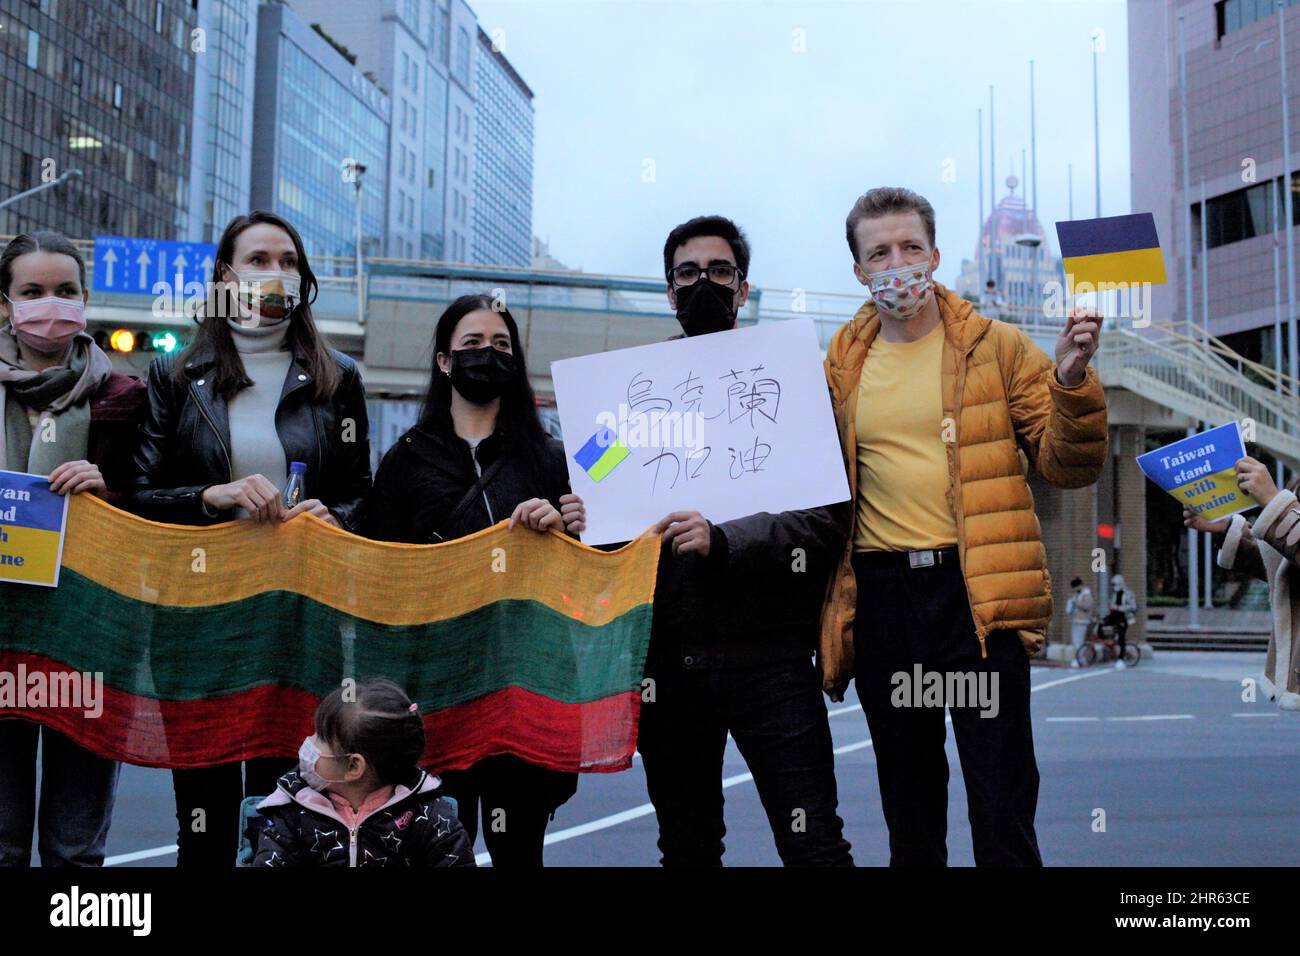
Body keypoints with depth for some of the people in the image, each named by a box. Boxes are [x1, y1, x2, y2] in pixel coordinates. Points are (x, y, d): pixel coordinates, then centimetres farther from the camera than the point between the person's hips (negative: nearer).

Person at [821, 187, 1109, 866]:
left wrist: (1071, 380, -15)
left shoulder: (997, 347, 4)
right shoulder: (840, 366, 9)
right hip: (882, 597, 3)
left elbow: (1067, 467, 0)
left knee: (1003, 811, -2)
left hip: (980, 591, -2)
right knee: (908, 808, 15)